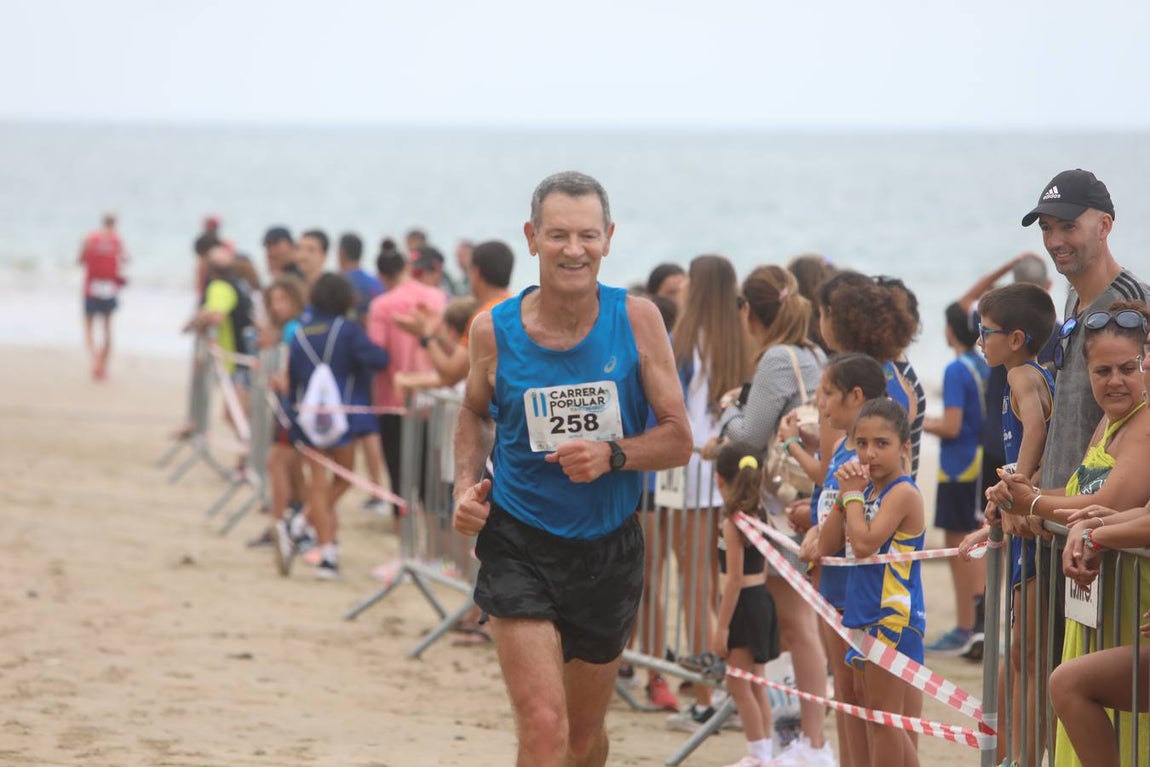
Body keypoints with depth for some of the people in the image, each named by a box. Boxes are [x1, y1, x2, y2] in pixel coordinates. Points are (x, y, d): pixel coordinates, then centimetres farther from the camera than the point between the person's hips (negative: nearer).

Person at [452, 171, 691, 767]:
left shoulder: (636, 320, -7)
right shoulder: (494, 330, -6)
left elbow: (678, 440, -4)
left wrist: (612, 455, -23)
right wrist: (467, 486, -2)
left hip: (610, 550, 2)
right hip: (520, 546, -2)